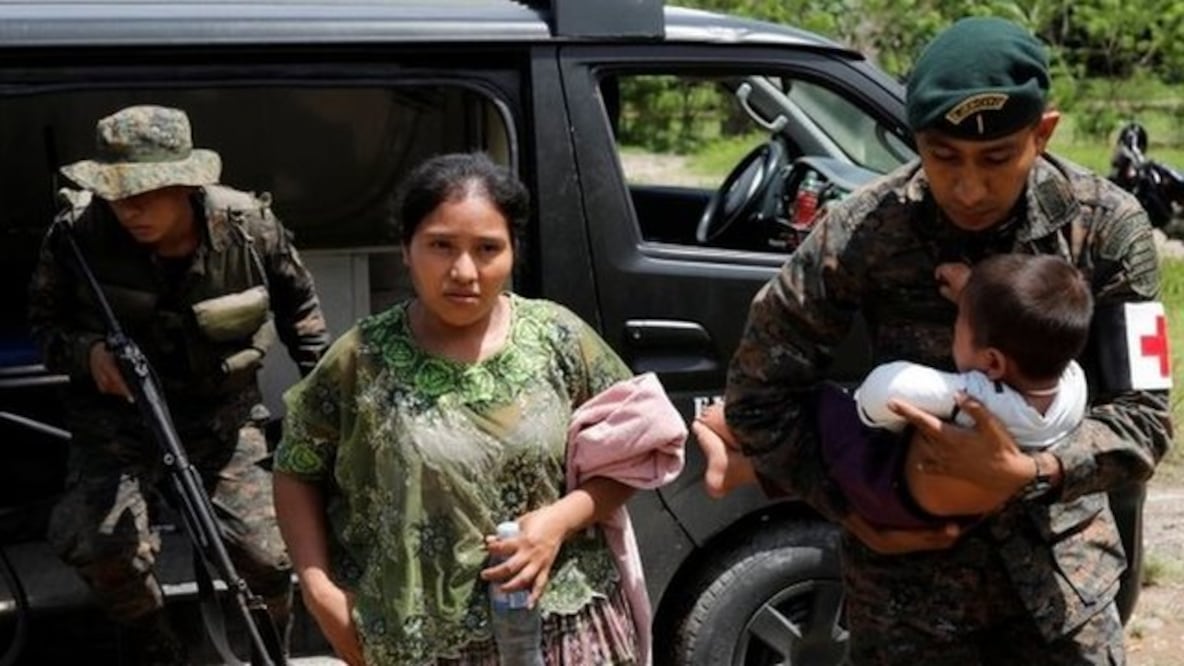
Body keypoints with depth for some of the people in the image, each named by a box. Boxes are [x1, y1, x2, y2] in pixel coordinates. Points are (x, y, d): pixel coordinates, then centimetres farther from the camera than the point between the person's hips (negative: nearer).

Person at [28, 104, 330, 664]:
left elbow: (297, 303, 7)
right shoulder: (79, 230, -18)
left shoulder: (248, 226, -15)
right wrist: (87, 351, -22)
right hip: (117, 412, -1)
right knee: (96, 542, -25)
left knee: (269, 555, -3)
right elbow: (44, 322, -1)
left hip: (222, 413, 1)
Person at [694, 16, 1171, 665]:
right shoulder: (864, 232, -16)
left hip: (1057, 556, 1)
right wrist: (854, 514, -8)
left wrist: (1024, 474, -29)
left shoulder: (1105, 227, -12)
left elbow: (1144, 416, -13)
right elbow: (759, 390, -6)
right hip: (912, 568, -1)